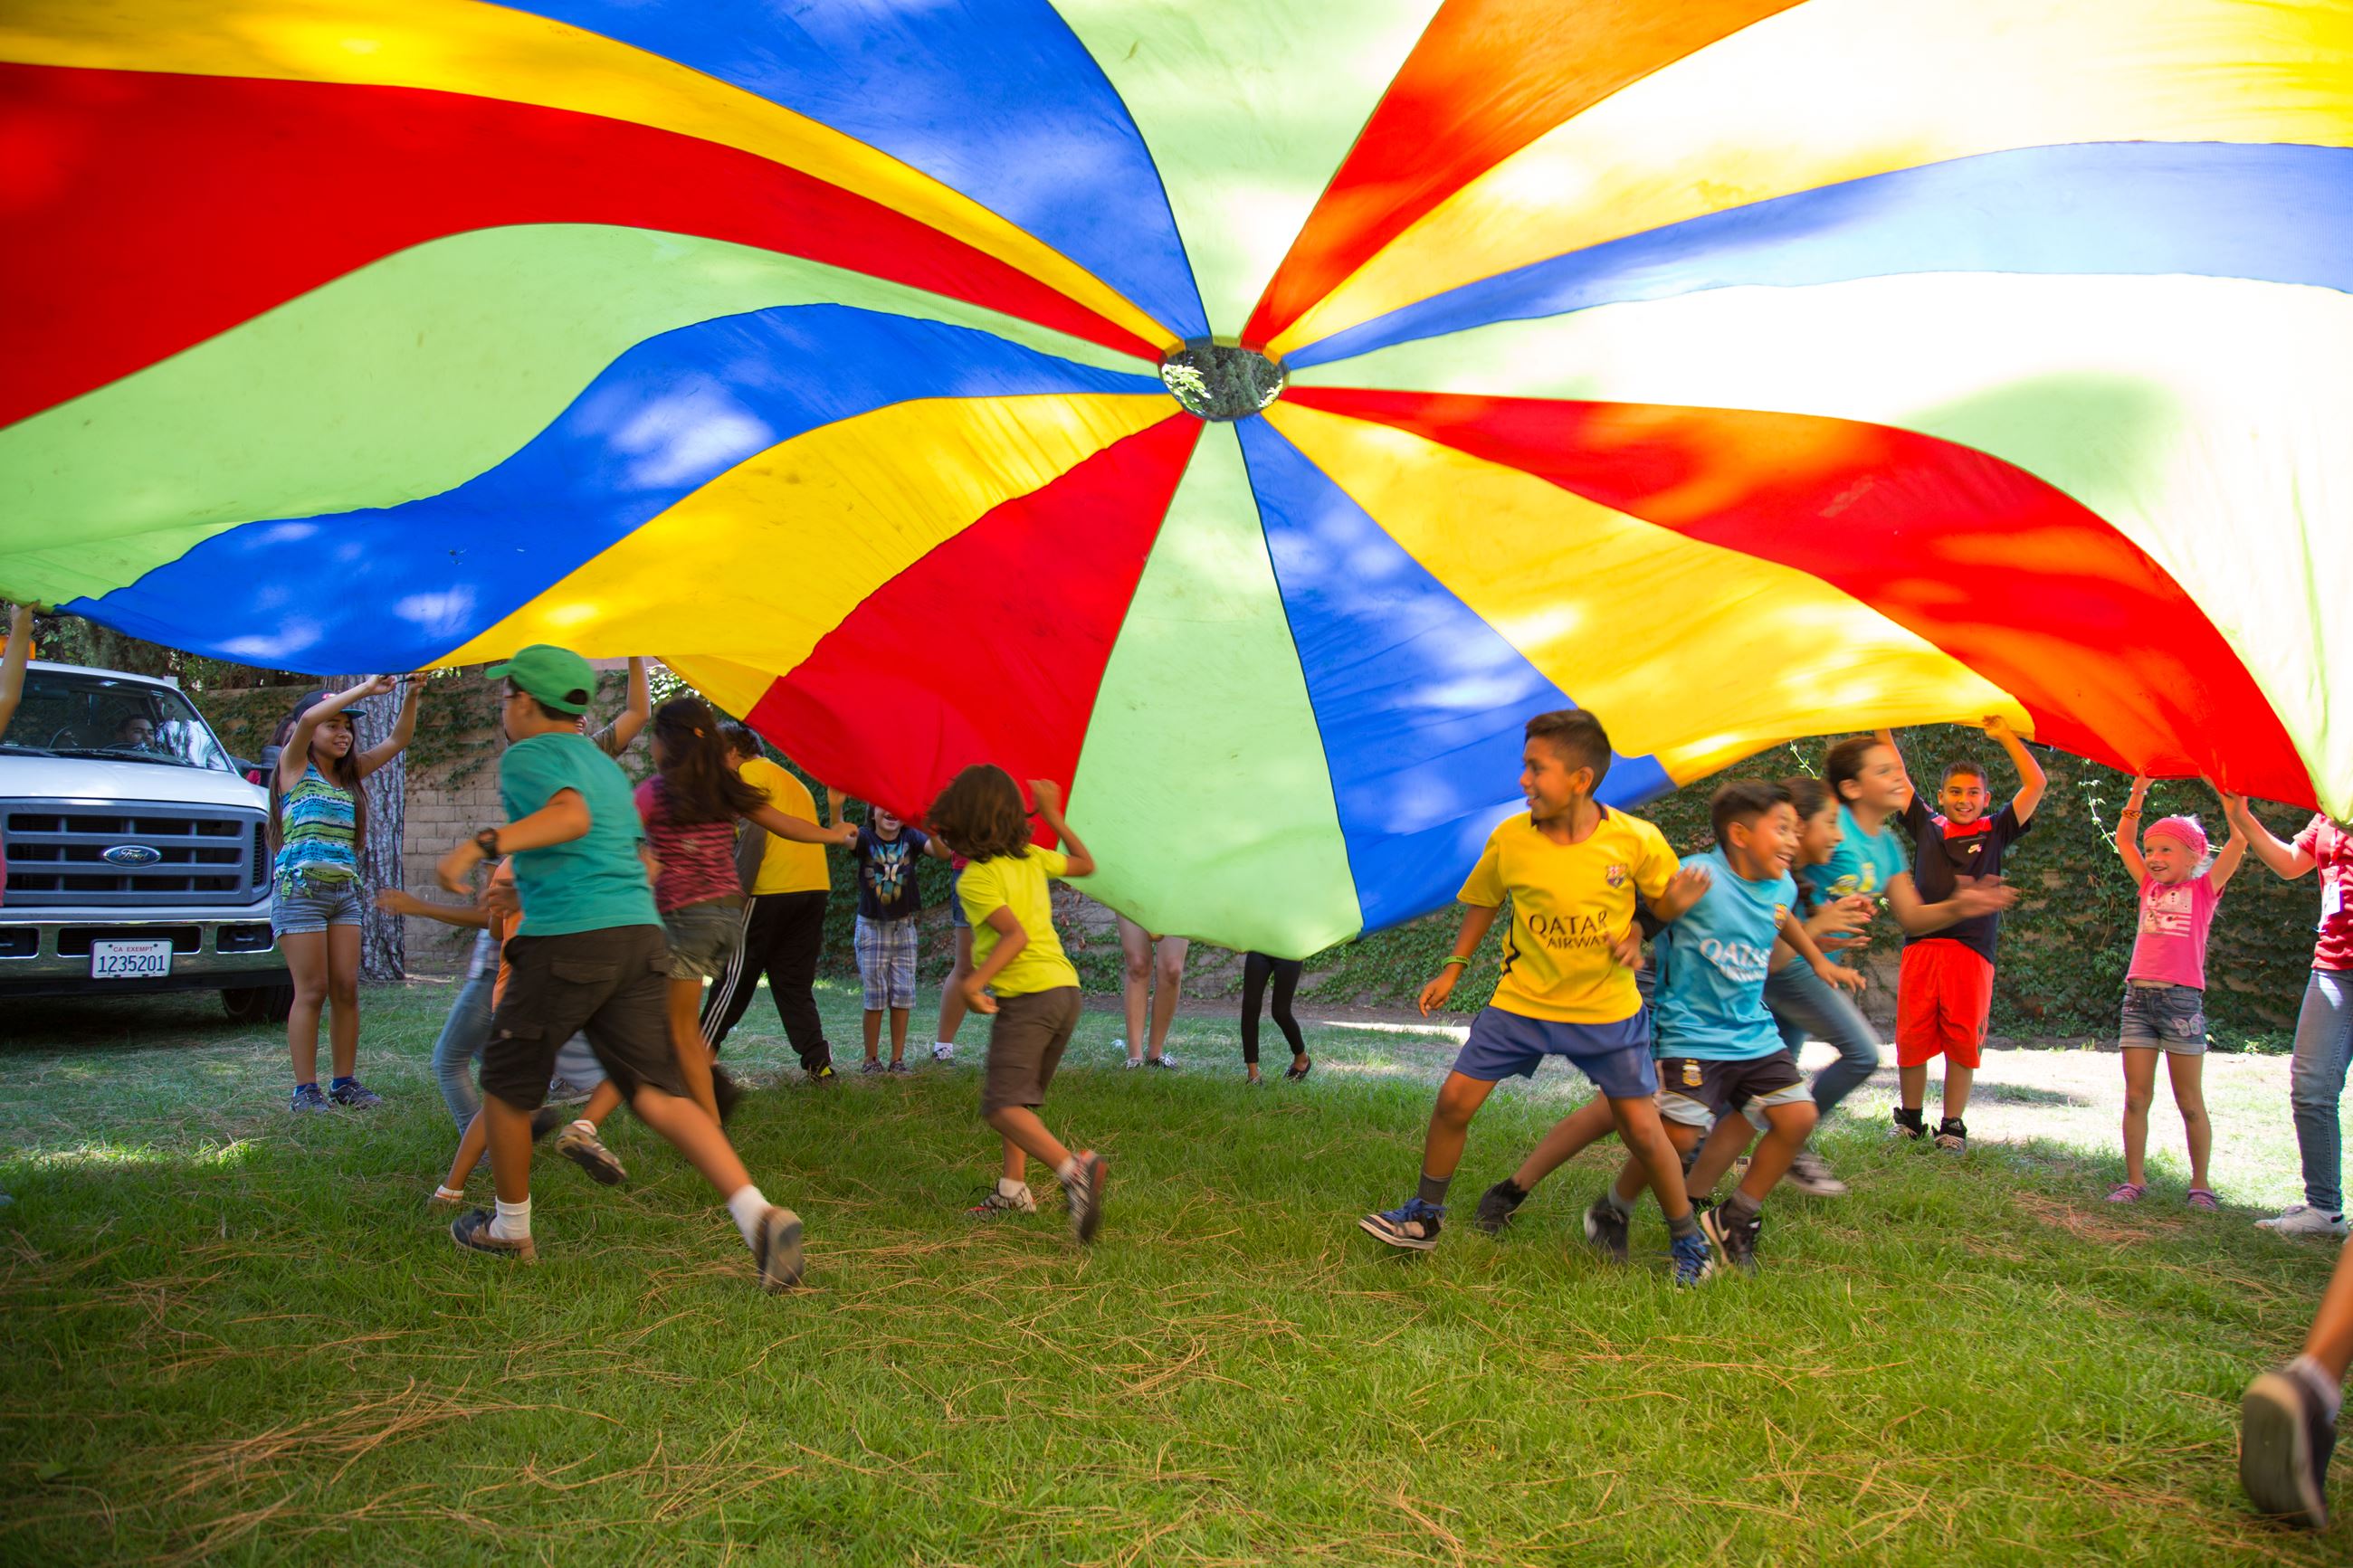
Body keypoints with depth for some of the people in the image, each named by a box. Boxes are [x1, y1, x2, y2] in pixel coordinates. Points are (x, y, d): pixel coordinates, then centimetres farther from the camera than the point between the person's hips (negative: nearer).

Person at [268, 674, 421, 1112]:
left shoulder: (350, 773, 17)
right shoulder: (294, 766, 2)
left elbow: (397, 740, 11)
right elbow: (307, 720, -16)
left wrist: (411, 695, -5)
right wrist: (365, 689, -18)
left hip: (345, 891, 5)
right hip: (300, 889, -5)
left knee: (347, 990, 2)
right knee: (312, 990, -5)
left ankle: (345, 1082, 9)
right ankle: (305, 1089, 0)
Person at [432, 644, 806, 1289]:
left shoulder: (526, 756, 0)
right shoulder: (605, 764, 24)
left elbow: (571, 815, -21)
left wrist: (483, 844, -32)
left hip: (567, 941, -7)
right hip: (641, 934, 7)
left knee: (505, 1083, 16)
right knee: (659, 1093, -1)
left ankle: (509, 1227, 30)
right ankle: (760, 1215, -19)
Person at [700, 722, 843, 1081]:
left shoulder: (752, 772, 0)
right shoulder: (790, 779, 26)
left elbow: (757, 835, -11)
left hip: (773, 889, -7)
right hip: (814, 886, 7)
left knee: (736, 976, -1)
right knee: (794, 981, 10)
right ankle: (818, 1062, 3)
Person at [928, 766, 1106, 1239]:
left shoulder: (975, 880, -9)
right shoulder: (1031, 859, 12)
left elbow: (1016, 935, -21)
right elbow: (1085, 864, 29)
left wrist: (974, 983, -24)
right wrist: (1054, 817, 32)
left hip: (1026, 996, -8)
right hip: (1065, 988, 8)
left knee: (1003, 1106, -15)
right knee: (1019, 1097, 22)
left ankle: (1075, 1169, -33)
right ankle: (1014, 1188, 22)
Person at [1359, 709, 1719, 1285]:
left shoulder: (1637, 841, -16)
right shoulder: (1509, 839, -11)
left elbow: (1665, 905, 1)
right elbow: (1483, 902, 8)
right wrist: (1453, 969, 6)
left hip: (1608, 1010, -2)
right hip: (1522, 1001, 2)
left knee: (1641, 1127, 1)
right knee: (1454, 1100, -2)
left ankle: (1687, 1238, 24)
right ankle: (1425, 1216, 19)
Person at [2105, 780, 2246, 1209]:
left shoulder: (2204, 889, 4)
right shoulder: (2150, 887, 15)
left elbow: (2239, 841, -4)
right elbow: (2123, 840, 20)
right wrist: (2137, 795, 14)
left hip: (2182, 998, -4)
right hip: (2138, 996, 4)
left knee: (2190, 1102, 3)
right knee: (2136, 1098, 3)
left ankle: (2200, 1183, 13)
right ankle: (2135, 1179, 9)